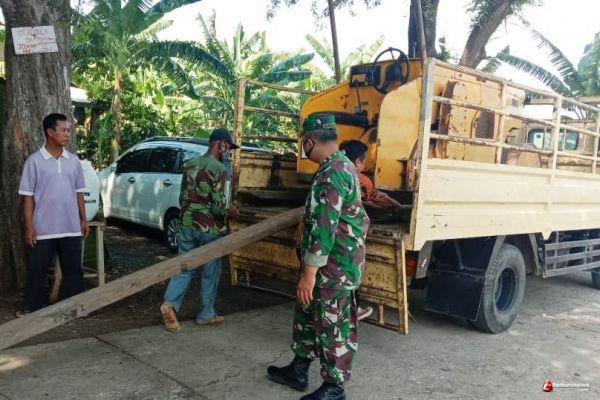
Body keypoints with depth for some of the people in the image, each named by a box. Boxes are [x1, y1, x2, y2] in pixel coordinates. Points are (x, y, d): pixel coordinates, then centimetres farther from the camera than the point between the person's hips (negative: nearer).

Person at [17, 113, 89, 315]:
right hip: (43, 229, -3)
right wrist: (29, 226, -9)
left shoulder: (73, 160, 6)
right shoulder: (35, 160, -5)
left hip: (70, 228, 3)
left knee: (73, 269, 9)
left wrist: (83, 219, 9)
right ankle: (31, 308, 20)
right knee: (36, 270, 6)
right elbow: (28, 196, -5)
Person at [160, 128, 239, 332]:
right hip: (209, 228, -6)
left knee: (185, 267, 12)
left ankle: (170, 303, -7)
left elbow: (182, 197, 14)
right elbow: (218, 204, -18)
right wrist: (231, 212, 1)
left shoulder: (190, 164, 8)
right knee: (210, 273, 8)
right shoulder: (218, 168, -14)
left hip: (187, 224, 6)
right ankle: (206, 314, 19)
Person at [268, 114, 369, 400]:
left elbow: (324, 228, -27)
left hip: (334, 268, -10)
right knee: (307, 316, 20)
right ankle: (298, 371, 35)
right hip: (332, 263, 10)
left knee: (334, 326, 4)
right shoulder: (342, 166, 12)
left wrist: (309, 273, -24)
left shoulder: (332, 173, -23)